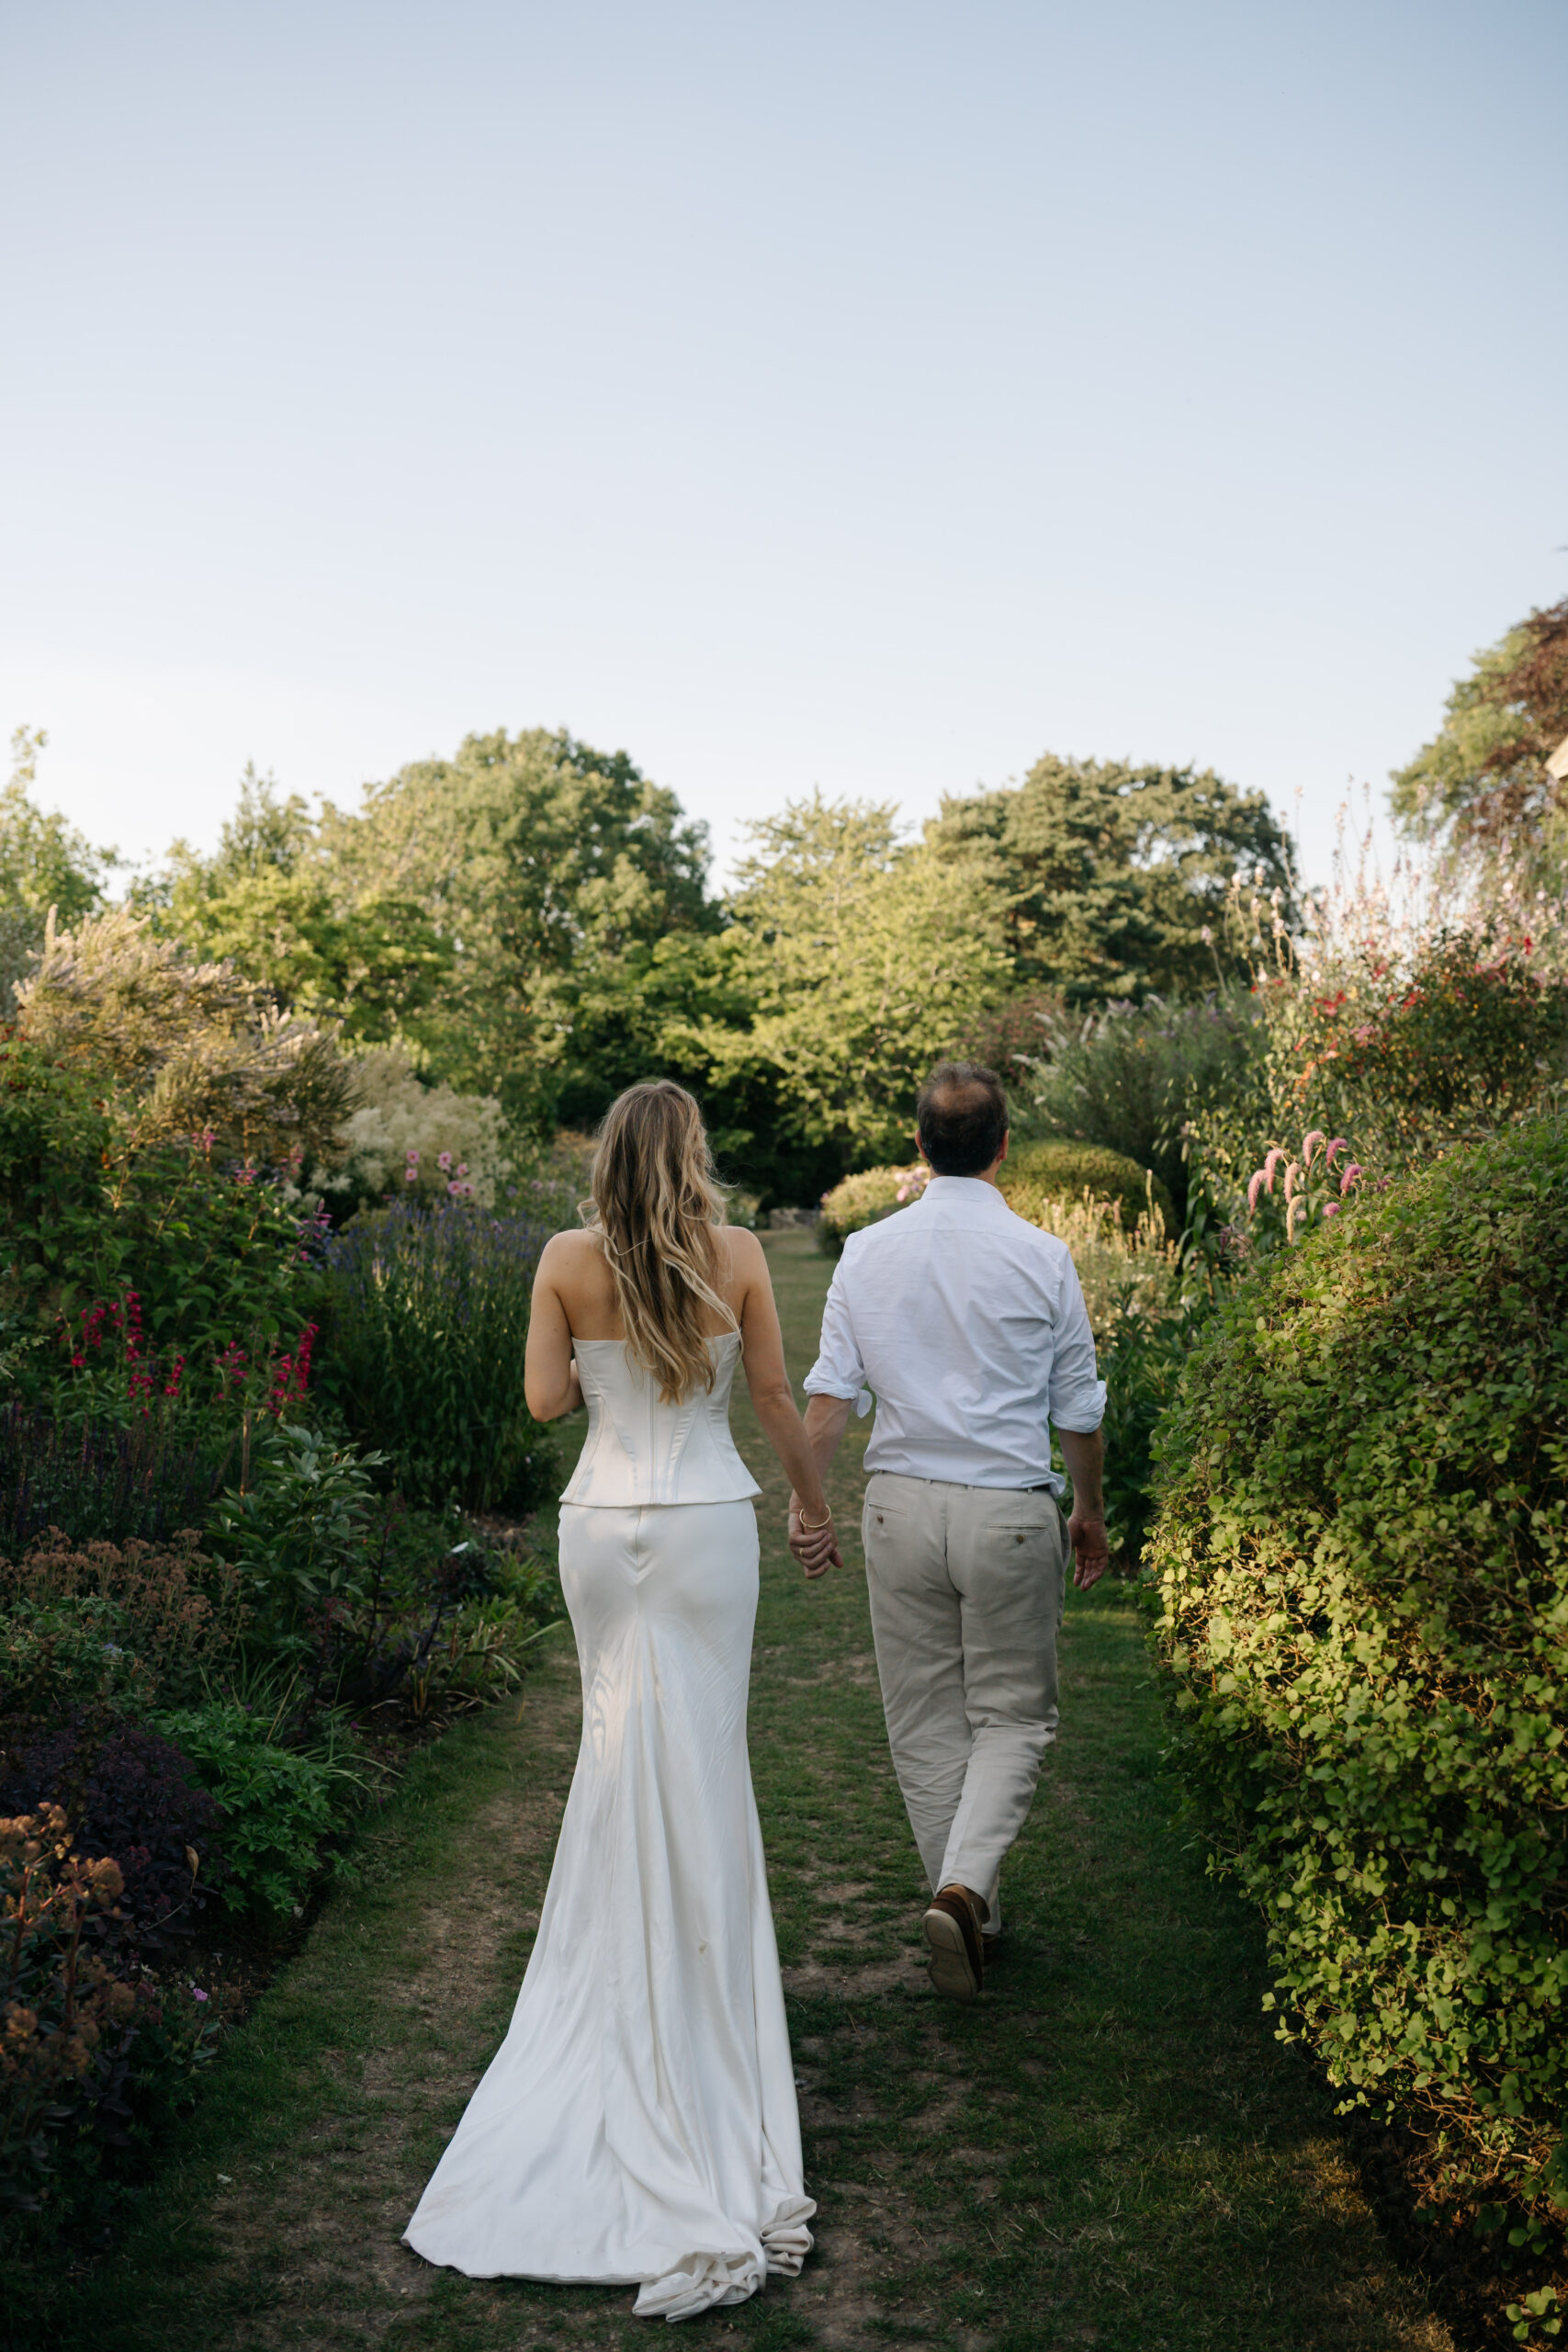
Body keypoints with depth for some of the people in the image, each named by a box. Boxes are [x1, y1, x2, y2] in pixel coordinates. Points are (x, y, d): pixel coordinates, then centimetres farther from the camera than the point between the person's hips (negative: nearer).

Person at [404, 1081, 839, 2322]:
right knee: (699, 1767, 5)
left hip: (602, 1528, 2)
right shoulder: (737, 1256, -6)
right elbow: (777, 1395, 0)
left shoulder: (568, 1261, -4)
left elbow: (545, 1400, -1)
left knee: (624, 1755, 17)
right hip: (709, 1527, -1)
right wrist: (817, 1505, 13)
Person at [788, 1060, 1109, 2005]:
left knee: (925, 1721, 14)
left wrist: (805, 1498, 11)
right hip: (1010, 1511, -2)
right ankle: (966, 1887, -9)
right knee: (1014, 1714, 11)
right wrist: (1091, 1512, 16)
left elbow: (829, 1394, 0)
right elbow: (1079, 1410, 2)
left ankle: (975, 1920, 22)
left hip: (901, 1503, 2)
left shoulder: (866, 1253, -1)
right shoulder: (1042, 1258, -7)